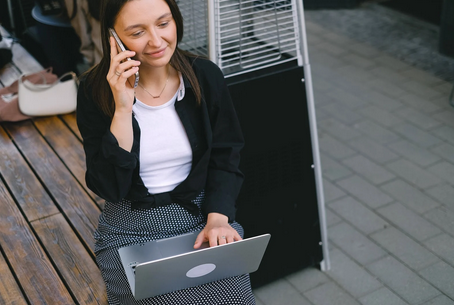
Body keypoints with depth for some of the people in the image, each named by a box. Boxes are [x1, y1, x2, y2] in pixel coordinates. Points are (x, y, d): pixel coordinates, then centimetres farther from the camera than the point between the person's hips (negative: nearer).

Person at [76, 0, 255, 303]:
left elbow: (225, 158, 3)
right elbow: (110, 187, -13)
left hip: (202, 213, 2)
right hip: (131, 230, -1)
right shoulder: (96, 90, -9)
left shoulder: (206, 76, -4)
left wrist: (218, 218, -13)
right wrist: (122, 110, -22)